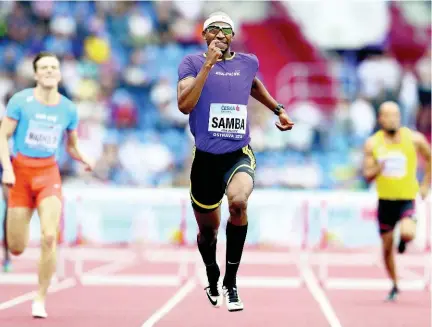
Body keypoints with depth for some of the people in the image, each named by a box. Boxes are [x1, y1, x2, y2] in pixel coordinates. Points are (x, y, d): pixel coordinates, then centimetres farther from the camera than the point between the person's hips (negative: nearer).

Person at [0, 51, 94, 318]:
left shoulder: (68, 109, 4)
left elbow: (72, 146, 13)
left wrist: (84, 159, -8)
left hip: (49, 172, 1)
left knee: (49, 237, -19)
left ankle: (41, 299, -4)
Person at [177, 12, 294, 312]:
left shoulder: (248, 62, 7)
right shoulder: (192, 63, -4)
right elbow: (184, 105, -21)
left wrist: (278, 109, 27)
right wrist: (208, 64, -24)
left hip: (239, 155, 1)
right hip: (206, 158, -1)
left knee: (238, 202, -31)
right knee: (208, 230, 13)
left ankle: (231, 281, -18)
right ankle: (213, 281, 45)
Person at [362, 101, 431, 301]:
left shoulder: (414, 139, -6)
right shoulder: (372, 144, -2)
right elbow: (367, 175, -2)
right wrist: (378, 168, -23)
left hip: (407, 198, -2)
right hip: (385, 200, 2)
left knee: (407, 233, -29)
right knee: (387, 247, 8)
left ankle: (403, 240, 10)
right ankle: (394, 286, 28)